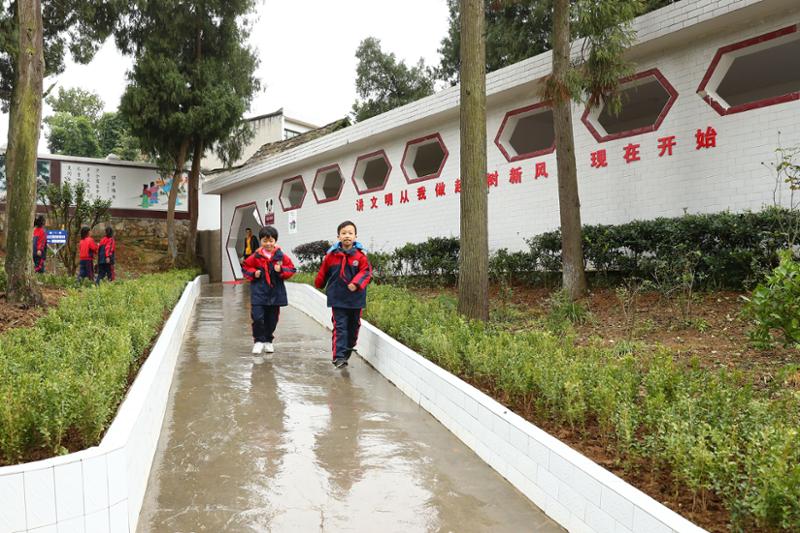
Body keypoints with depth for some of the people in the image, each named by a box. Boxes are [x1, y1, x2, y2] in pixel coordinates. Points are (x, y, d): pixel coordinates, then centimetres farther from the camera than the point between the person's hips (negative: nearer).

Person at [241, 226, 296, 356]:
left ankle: (268, 341, 28)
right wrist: (253, 273, -7)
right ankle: (258, 341, 6)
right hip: (259, 292, -1)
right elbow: (245, 267, 11)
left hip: (275, 292, 1)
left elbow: (291, 268, 4)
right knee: (257, 317, -11)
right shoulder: (256, 256, -1)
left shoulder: (281, 256, -1)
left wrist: (281, 270, -13)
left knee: (272, 319, 10)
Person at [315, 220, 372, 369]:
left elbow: (366, 272, -10)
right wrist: (319, 285, 23)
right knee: (340, 327, -6)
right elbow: (323, 272, 11)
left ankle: (348, 350, 36)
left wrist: (356, 283, -25)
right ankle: (339, 356, -6)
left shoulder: (360, 254, -6)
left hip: (355, 298, 1)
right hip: (337, 298, -1)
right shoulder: (332, 255, -3)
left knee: (353, 326, 15)